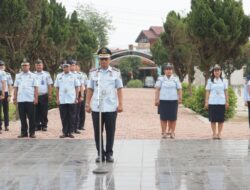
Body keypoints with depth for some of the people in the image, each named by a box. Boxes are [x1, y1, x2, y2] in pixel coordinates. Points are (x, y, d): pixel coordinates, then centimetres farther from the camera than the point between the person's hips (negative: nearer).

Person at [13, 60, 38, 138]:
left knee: (31, 117, -1)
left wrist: (36, 98, -7)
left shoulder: (33, 76, 5)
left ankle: (32, 132, 5)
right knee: (22, 117, 5)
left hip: (30, 99, -3)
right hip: (20, 100, 3)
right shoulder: (18, 76, 13)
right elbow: (15, 87, 13)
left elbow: (36, 88, 1)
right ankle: (23, 132, 12)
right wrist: (15, 98, 6)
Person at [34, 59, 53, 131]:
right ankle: (37, 125, 9)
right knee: (36, 112, 2)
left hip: (44, 95, -1)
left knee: (44, 112, 1)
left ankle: (44, 125, 9)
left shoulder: (46, 74, 6)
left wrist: (50, 95, -2)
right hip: (35, 95, 1)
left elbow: (49, 85, 5)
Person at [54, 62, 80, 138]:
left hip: (71, 100, -1)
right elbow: (57, 88, 9)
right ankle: (64, 132, 11)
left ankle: (70, 132, 9)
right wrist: (57, 99, 3)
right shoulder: (59, 76, 8)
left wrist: (76, 98, -1)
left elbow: (77, 87, 5)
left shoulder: (73, 76, 4)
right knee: (63, 117, 4)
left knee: (71, 117, 2)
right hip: (62, 100, 1)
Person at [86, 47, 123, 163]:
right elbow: (90, 89, 8)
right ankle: (100, 154, 14)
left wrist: (120, 104, -4)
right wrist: (87, 104, 2)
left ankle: (109, 154, 14)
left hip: (111, 108, -1)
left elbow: (119, 89, 3)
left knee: (110, 132, 4)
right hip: (96, 108, 1)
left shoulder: (116, 72, 3)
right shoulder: (93, 73, 6)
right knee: (97, 132, 4)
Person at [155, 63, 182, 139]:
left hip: (173, 100, 1)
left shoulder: (176, 79, 9)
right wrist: (157, 99, -9)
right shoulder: (160, 79, 5)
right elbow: (157, 89, 0)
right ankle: (164, 132, 7)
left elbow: (179, 89, 6)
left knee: (173, 117, 1)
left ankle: (172, 132, 8)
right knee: (163, 117, 1)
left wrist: (180, 98, -7)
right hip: (163, 100, -1)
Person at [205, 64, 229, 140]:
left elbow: (226, 92, 9)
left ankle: (219, 133, 8)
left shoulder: (224, 81, 9)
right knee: (213, 119, -1)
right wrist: (206, 102, -1)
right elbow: (207, 92, 4)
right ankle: (214, 133, 5)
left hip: (221, 102, 1)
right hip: (212, 102, -1)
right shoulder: (210, 81, 5)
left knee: (221, 119, 1)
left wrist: (227, 102, 4)